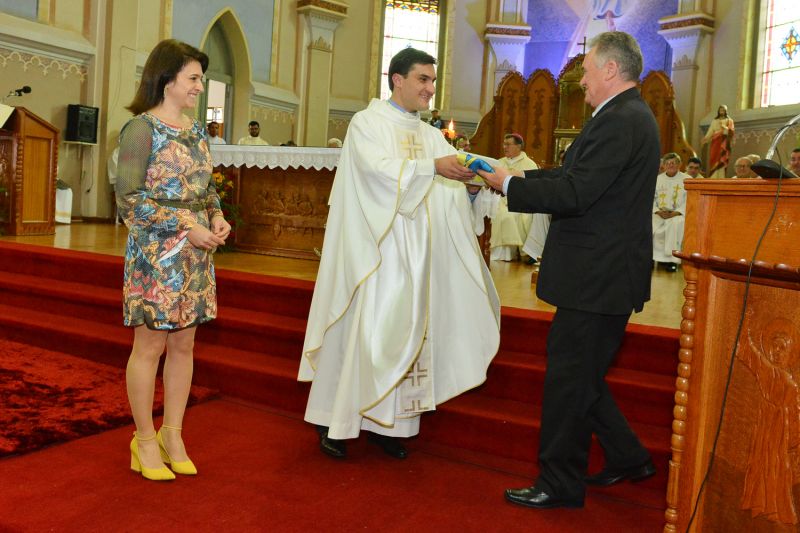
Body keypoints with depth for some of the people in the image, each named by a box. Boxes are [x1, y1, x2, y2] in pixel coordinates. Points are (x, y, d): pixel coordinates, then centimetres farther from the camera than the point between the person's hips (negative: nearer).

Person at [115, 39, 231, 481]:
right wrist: (186, 226, -18)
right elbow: (128, 199, -14)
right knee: (150, 345, 3)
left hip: (196, 253, 7)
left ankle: (172, 434, 24)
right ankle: (145, 439, 19)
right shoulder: (141, 128, -9)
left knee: (184, 345, 11)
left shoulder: (196, 130, 12)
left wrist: (217, 218, -2)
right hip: (155, 252, -7)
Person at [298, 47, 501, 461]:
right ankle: (333, 419, 9)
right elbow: (378, 168, -19)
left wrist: (473, 178, -16)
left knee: (406, 328, 5)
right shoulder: (367, 123, -1)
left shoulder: (430, 134, 15)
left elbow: (450, 187, 4)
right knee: (362, 328, -4)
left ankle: (386, 423, 14)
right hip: (373, 247, -6)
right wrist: (432, 167, -26)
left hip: (414, 252, 6)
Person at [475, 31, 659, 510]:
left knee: (569, 378, 0)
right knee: (582, 375, 20)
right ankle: (627, 457, 33)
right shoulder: (632, 116, 16)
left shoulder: (619, 121, -18)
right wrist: (519, 177, 9)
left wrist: (509, 184, -13)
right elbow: (577, 175, 16)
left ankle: (560, 485, 14)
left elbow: (574, 193, -23)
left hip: (597, 277, -10)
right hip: (606, 273, 10)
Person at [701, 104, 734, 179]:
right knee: (713, 161, -6)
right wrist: (705, 138, -11)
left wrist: (724, 127, -21)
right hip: (715, 142, 3)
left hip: (724, 142, -3)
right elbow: (710, 131, 7)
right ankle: (713, 179, -8)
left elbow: (731, 131, -3)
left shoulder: (729, 120, 10)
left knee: (721, 161, -12)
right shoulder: (714, 121, 18)